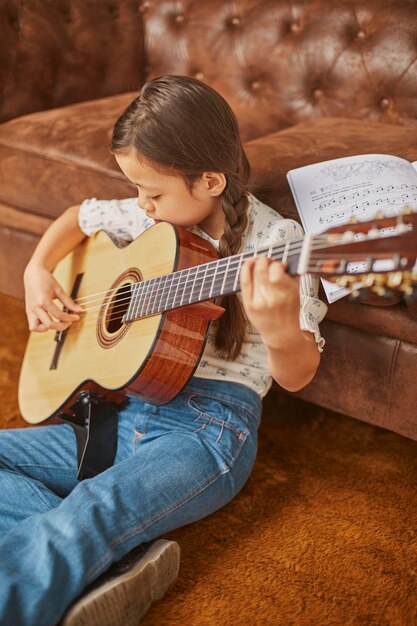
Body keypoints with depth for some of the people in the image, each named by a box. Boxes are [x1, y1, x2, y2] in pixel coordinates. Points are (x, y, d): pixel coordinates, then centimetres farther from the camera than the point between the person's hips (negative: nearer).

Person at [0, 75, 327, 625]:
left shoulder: (276, 241, -10)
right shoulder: (154, 218, 8)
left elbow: (296, 377, -11)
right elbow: (78, 218, 27)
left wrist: (280, 330, -34)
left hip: (209, 424, -8)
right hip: (122, 409, 8)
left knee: (92, 513, -35)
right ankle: (111, 556, -19)